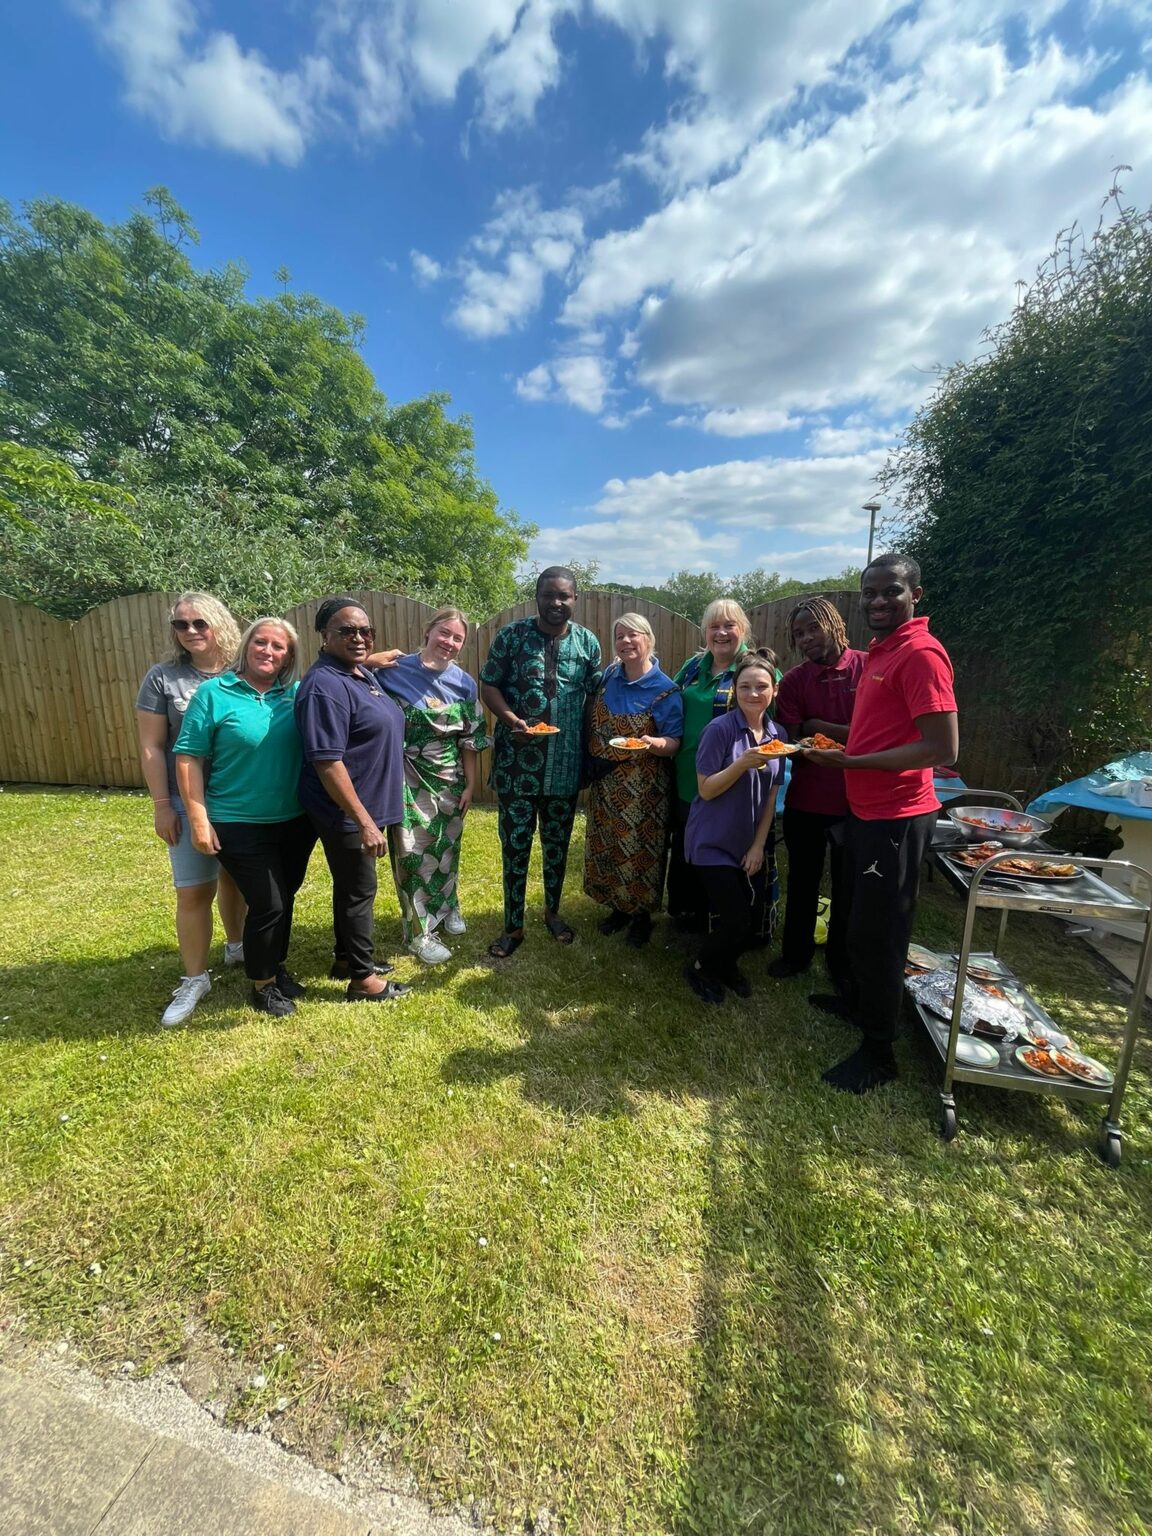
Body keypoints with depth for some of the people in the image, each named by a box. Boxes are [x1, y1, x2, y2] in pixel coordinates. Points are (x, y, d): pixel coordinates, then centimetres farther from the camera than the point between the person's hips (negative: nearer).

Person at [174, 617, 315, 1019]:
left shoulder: (298, 695, 1)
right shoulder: (214, 693, -8)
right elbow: (188, 757, -8)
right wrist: (199, 819, -12)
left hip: (296, 821, 4)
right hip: (240, 826, -4)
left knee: (285, 898, 18)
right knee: (268, 904, 0)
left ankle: (278, 967, 41)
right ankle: (262, 985, 25)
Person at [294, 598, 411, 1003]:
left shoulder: (364, 674, 7)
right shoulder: (325, 686, -22)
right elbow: (327, 762, -27)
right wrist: (364, 822, -26)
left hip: (367, 806, 9)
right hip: (347, 813, -9)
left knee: (352, 886, 21)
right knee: (359, 892, 5)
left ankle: (346, 958, 39)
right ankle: (363, 980, 22)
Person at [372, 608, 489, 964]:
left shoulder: (464, 683, 0)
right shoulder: (394, 670, -9)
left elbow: (469, 740, 3)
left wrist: (470, 785, 3)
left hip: (449, 778, 4)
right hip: (408, 779, -3)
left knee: (446, 847, 18)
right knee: (414, 852, 2)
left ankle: (447, 907, 41)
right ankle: (419, 932, 17)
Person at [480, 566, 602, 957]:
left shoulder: (587, 642, 3)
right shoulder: (511, 635, -3)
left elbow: (596, 695, 9)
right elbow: (488, 685, -2)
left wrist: (591, 745, 0)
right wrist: (512, 720, -19)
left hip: (565, 765, 2)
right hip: (516, 763, -2)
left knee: (558, 843, 16)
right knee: (514, 844, 6)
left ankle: (553, 911, 38)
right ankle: (513, 925, 23)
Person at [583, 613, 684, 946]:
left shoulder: (665, 690, -10)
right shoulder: (608, 677, 5)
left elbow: (674, 742, -11)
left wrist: (654, 743, -32)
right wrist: (591, 763, 5)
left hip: (643, 788, -5)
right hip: (605, 782, 5)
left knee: (640, 849, 4)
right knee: (607, 846, 13)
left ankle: (641, 915, 26)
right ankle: (618, 907, 33)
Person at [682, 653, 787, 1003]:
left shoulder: (778, 735, 1)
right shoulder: (720, 729, -16)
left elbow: (771, 797, 5)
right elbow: (706, 790, -15)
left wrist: (759, 845, 0)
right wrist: (743, 763, -28)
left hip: (751, 844, 6)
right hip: (714, 843, -5)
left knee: (756, 922, 6)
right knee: (736, 922, -9)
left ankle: (725, 965, 37)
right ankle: (699, 968, 21)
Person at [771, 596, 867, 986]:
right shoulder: (794, 680, -1)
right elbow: (792, 744, -6)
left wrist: (816, 727, -15)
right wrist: (848, 736, -18)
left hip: (856, 800, -2)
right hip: (806, 800, 2)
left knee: (848, 887, 15)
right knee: (802, 884, 17)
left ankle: (841, 961, 35)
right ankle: (796, 953, 36)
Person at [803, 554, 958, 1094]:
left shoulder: (920, 653, -18)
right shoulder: (879, 650, 11)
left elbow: (943, 749, -24)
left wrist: (851, 762, -20)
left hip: (895, 817, -9)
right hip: (864, 808, 9)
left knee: (877, 932, 2)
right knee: (857, 915, 23)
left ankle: (878, 1050, 20)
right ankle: (855, 997, 45)